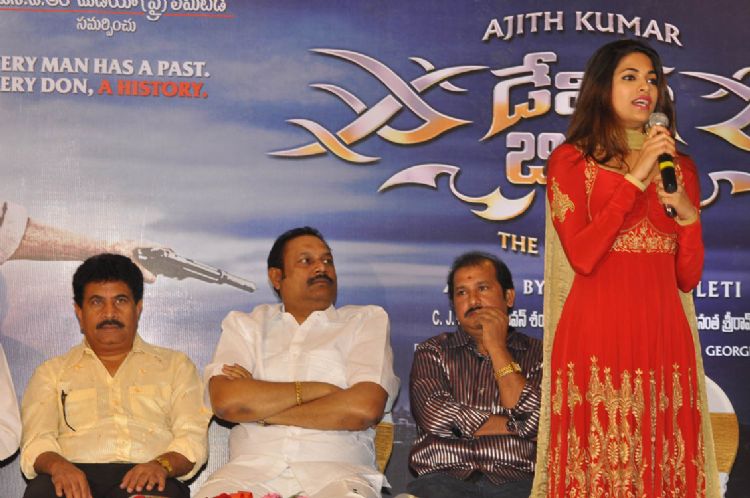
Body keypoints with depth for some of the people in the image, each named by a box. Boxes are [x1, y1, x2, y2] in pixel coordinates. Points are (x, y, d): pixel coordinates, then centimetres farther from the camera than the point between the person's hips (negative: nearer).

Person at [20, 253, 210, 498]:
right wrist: (57, 465, -16)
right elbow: (36, 441, 10)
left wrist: (162, 464, -14)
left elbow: (192, 437, 10)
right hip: (76, 474, 0)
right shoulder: (52, 372, 25)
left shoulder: (175, 365, 23)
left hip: (146, 478, 0)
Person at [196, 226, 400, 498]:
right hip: (252, 467, 2)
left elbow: (364, 409, -5)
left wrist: (258, 408, -1)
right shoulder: (243, 325, 17)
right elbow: (225, 401, -3)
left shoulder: (368, 320, 13)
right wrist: (316, 390, -4)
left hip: (336, 472, -1)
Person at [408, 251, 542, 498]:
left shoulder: (537, 354, 15)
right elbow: (435, 416, -1)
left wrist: (497, 348, 2)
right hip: (444, 477, 0)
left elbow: (534, 421, -3)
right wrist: (513, 426, 1)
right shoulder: (432, 352, 17)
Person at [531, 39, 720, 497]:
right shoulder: (572, 159, 3)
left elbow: (688, 278, 12)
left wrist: (688, 215, -5)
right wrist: (633, 179, -12)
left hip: (664, 337, 4)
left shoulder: (680, 166, 15)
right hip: (596, 337, -4)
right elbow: (582, 256, -11)